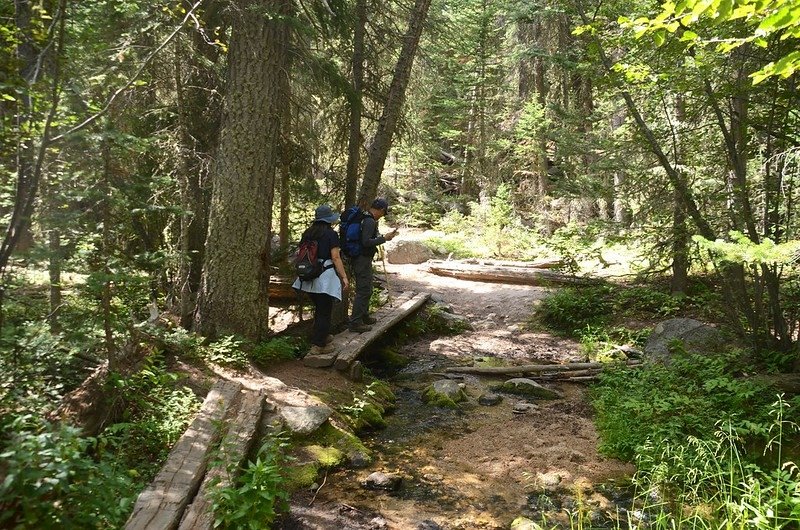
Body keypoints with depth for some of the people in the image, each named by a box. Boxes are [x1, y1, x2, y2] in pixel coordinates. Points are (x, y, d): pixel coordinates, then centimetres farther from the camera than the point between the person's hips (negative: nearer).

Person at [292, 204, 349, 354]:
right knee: (325, 310, 2)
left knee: (319, 308, 22)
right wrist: (344, 277, -9)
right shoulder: (331, 234, -8)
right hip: (325, 277, -6)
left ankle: (322, 335, 34)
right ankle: (318, 345, 4)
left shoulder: (307, 234, 10)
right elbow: (335, 257, -13)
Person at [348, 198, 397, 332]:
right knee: (364, 291, -5)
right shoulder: (370, 221, -19)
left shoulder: (364, 218, 12)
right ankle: (355, 322, -2)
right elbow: (366, 242, -27)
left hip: (361, 259, 10)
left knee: (366, 290, 21)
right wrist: (384, 238, -19)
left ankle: (364, 316, 32)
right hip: (363, 260, -10)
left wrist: (383, 236, 21)